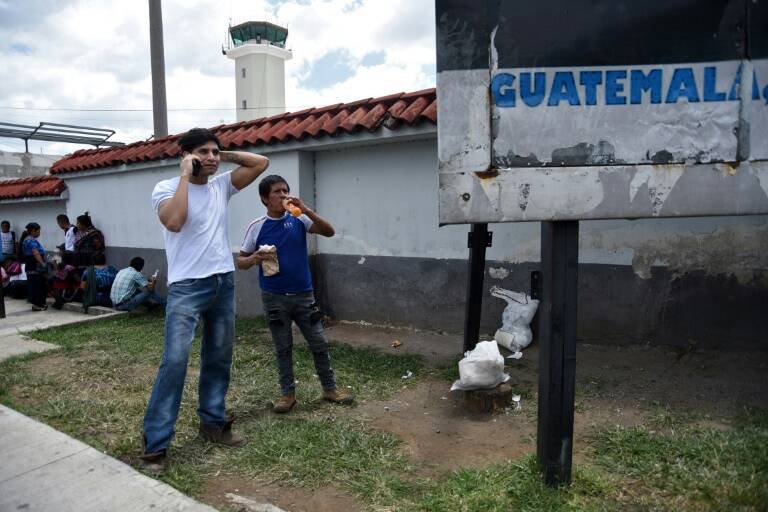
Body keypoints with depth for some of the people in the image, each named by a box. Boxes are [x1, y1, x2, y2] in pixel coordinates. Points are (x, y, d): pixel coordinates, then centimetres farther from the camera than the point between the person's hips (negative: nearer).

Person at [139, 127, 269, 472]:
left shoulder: (222, 186, 9)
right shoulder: (166, 188, -5)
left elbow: (261, 163, 10)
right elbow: (174, 221, -26)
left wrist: (224, 156, 3)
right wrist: (185, 176, -18)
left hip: (224, 282, 6)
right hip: (187, 287, -6)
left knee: (219, 358, 13)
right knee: (175, 361, -9)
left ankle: (213, 423, 28)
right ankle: (154, 443, 1)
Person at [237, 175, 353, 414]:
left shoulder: (298, 219, -2)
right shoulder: (257, 227, -4)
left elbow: (329, 231, -11)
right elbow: (241, 261, 2)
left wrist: (306, 210, -20)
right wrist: (253, 259, -21)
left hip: (303, 294, 1)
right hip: (274, 297, -1)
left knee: (319, 343, 7)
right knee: (283, 348, 10)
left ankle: (329, 388, 22)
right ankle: (288, 393, 25)